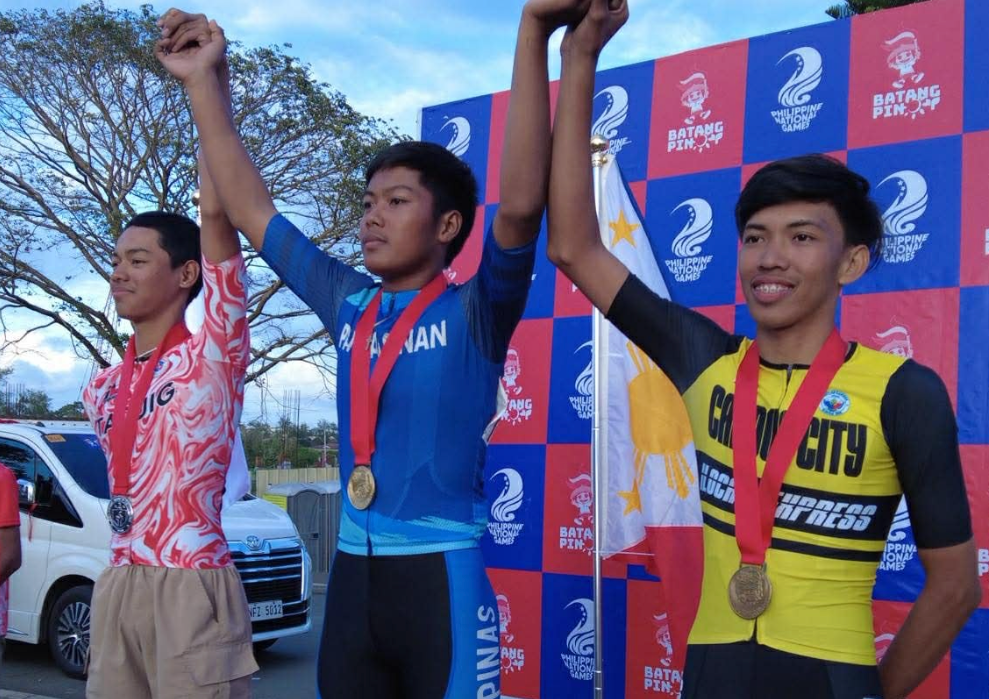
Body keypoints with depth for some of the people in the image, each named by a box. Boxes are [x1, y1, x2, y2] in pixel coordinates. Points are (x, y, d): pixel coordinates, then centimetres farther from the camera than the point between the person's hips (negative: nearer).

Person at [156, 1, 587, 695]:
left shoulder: (474, 313, -6)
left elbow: (521, 206, -23)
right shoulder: (348, 307, 8)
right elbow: (252, 211, 14)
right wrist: (204, 80, 12)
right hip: (352, 573, 5)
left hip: (442, 575, -5)